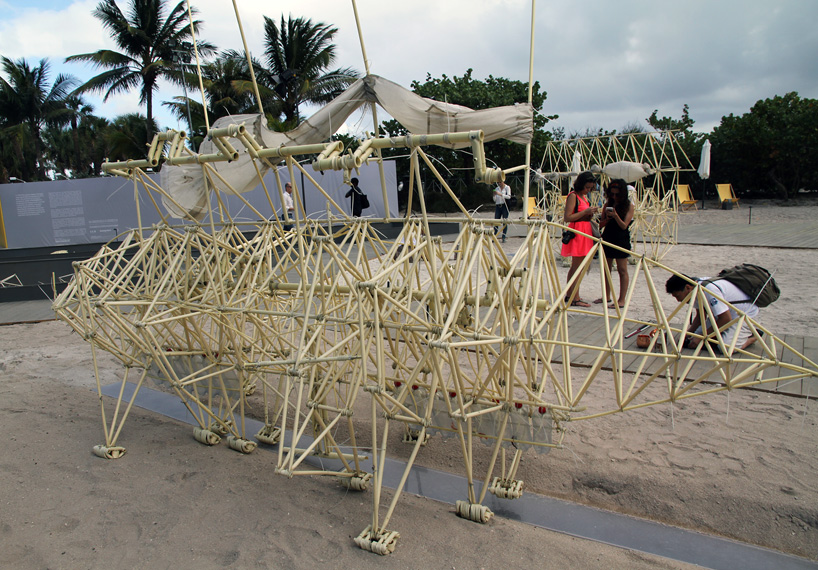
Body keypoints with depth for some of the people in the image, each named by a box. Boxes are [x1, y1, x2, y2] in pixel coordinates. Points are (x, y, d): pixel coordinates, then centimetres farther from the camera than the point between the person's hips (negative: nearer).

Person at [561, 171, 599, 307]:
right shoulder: (573, 196, -11)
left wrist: (591, 214, 5)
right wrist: (586, 212, -18)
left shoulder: (584, 196, 17)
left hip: (585, 232, 9)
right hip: (576, 232, -9)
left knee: (575, 266, 14)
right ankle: (575, 298, -5)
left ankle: (569, 295, 22)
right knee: (578, 267, -8)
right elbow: (567, 218, -19)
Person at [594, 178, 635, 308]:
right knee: (606, 269, 11)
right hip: (607, 238, 5)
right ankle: (607, 296, 23)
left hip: (621, 240, -5)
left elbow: (624, 225, -11)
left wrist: (615, 216, -26)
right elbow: (601, 224, 8)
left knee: (622, 270, -2)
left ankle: (621, 300, 1)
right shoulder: (608, 204, 8)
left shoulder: (629, 205, -4)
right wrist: (607, 218, -12)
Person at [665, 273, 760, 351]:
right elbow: (700, 316, 6)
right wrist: (687, 334, -8)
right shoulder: (697, 289, -6)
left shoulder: (709, 290, -34)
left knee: (726, 347, -25)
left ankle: (753, 335, 1)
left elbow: (726, 319, -31)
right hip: (724, 313, 9)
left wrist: (702, 337, -25)